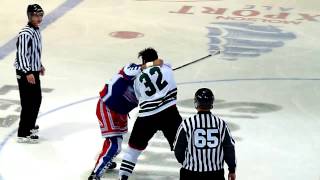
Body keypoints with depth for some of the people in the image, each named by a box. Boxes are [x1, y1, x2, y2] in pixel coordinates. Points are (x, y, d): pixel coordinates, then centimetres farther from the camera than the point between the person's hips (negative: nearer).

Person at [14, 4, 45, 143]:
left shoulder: (36, 30, 9)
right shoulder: (26, 34, -22)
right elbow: (21, 54, -26)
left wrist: (39, 65, 28)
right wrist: (28, 73, -29)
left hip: (34, 71, 10)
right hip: (25, 73, -10)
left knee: (37, 99, 20)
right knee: (28, 103, -7)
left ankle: (30, 125, 38)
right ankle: (23, 134, -1)